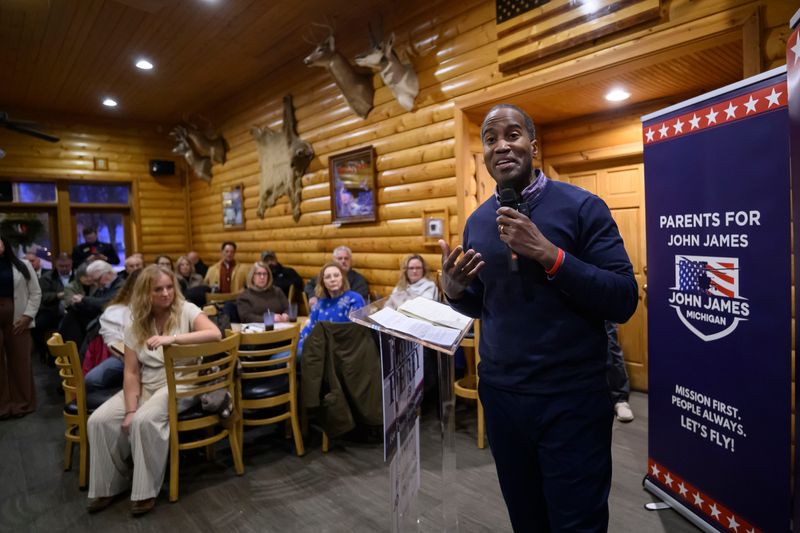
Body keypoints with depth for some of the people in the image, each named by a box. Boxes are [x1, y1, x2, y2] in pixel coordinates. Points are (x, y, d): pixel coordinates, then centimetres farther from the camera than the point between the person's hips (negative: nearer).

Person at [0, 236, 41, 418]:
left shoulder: (23, 265, 6)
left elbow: (35, 293, 4)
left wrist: (28, 315, -5)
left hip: (17, 319, 0)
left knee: (20, 361, 4)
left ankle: (21, 403, 15)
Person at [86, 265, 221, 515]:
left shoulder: (186, 310, -8)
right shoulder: (135, 326, 5)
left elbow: (215, 334, -27)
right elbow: (131, 372, 1)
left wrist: (172, 338, -35)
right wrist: (130, 410, -11)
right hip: (145, 386, 5)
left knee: (145, 420, -30)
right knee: (99, 420, -12)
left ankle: (146, 490, -11)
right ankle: (109, 485, 8)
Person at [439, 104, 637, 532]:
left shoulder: (581, 206, -9)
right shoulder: (476, 222, 6)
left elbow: (624, 301, -14)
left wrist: (548, 253, -24)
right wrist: (453, 291, -7)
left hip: (572, 398, -4)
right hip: (500, 396, 4)